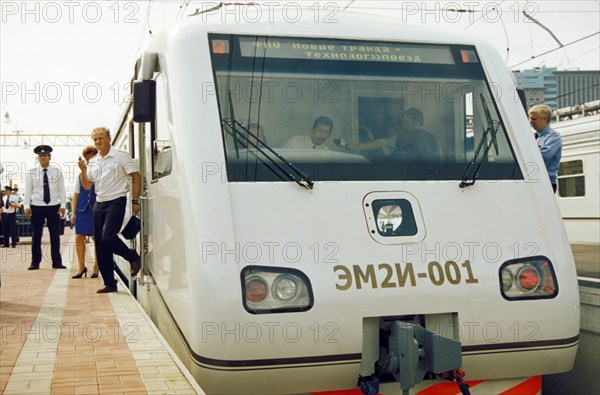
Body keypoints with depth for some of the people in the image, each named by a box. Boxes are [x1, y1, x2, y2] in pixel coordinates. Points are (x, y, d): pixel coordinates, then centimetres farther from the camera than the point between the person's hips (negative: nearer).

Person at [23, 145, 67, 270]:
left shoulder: (57, 172, 3)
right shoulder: (32, 173, 2)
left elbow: (62, 190, 2)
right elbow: (28, 191, 1)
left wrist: (63, 205, -6)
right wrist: (27, 206, -8)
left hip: (54, 207, 0)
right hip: (37, 207, 0)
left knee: (55, 236, 3)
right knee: (36, 236, 3)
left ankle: (57, 262, 11)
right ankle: (35, 263, 11)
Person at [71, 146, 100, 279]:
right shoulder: (81, 176, 11)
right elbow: (76, 195, 13)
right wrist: (73, 212, 8)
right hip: (82, 210, 3)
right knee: (79, 239, 1)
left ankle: (96, 267, 15)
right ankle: (81, 267, 13)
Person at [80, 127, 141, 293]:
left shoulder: (121, 156, -4)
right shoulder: (93, 162, 13)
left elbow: (136, 178, -5)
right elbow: (87, 186, 14)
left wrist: (135, 201, -10)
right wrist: (83, 171, -4)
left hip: (116, 202, -6)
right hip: (99, 203, 6)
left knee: (108, 236, -22)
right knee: (100, 244, 2)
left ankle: (133, 257, 6)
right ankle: (110, 283, 9)